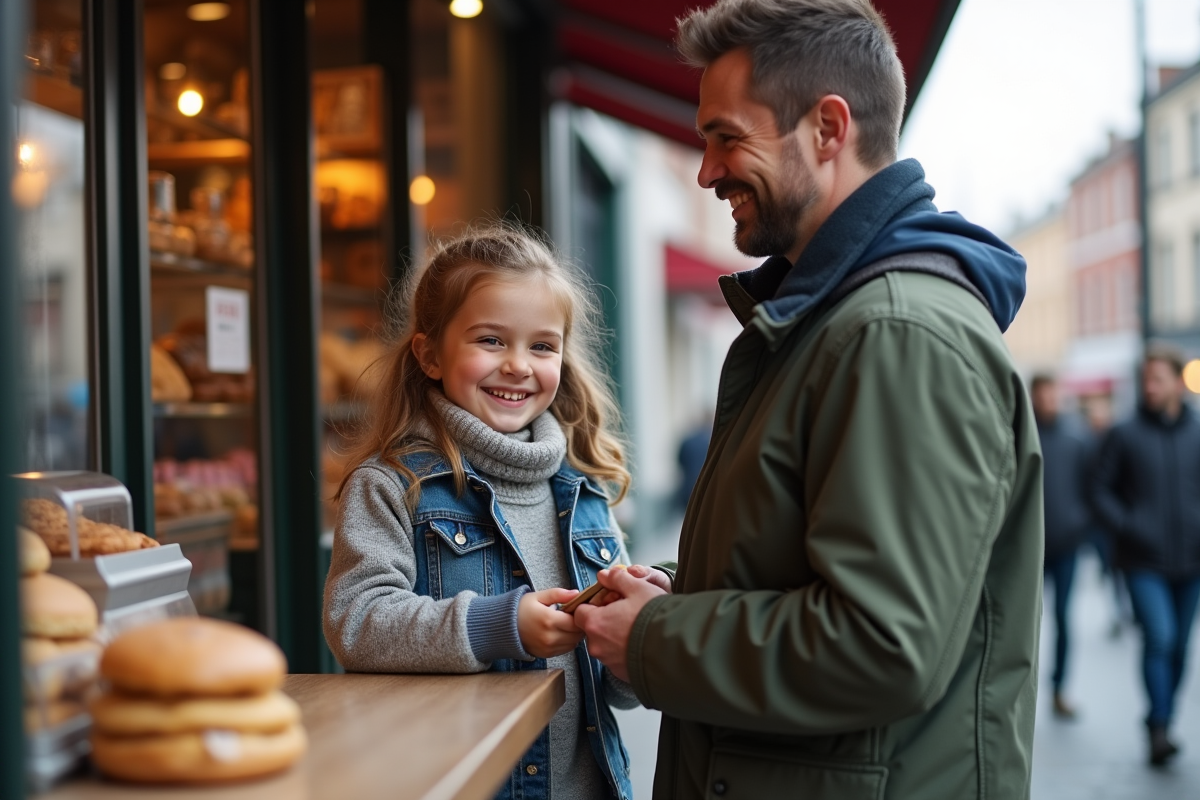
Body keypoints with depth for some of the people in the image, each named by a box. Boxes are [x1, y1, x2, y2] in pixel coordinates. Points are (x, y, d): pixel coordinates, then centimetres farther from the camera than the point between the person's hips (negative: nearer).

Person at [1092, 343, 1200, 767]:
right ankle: (1159, 729, -11)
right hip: (1144, 561, -3)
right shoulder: (1124, 435, -1)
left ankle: (1163, 722, 24)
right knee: (1159, 637, -16)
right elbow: (1101, 489, 4)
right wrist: (1124, 526, -10)